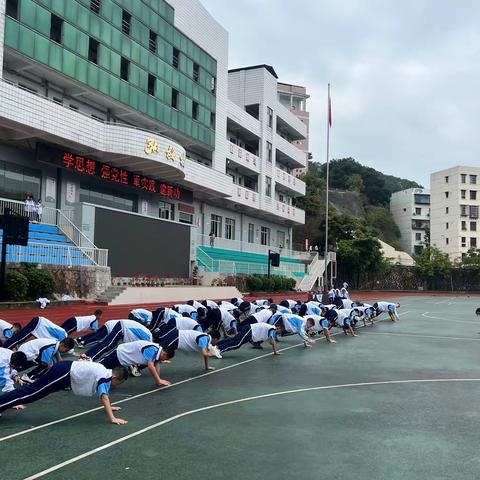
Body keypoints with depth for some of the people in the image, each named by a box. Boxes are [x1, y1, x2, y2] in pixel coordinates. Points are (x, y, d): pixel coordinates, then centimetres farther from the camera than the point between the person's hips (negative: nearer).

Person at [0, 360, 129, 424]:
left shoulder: (106, 374, 11)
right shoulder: (105, 378, -16)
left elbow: (104, 394, 30)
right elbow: (104, 397, -28)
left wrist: (109, 407, 37)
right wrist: (112, 418, -32)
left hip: (67, 370, 9)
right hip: (63, 373, -9)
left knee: (32, 392, 15)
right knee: (30, 393, -5)